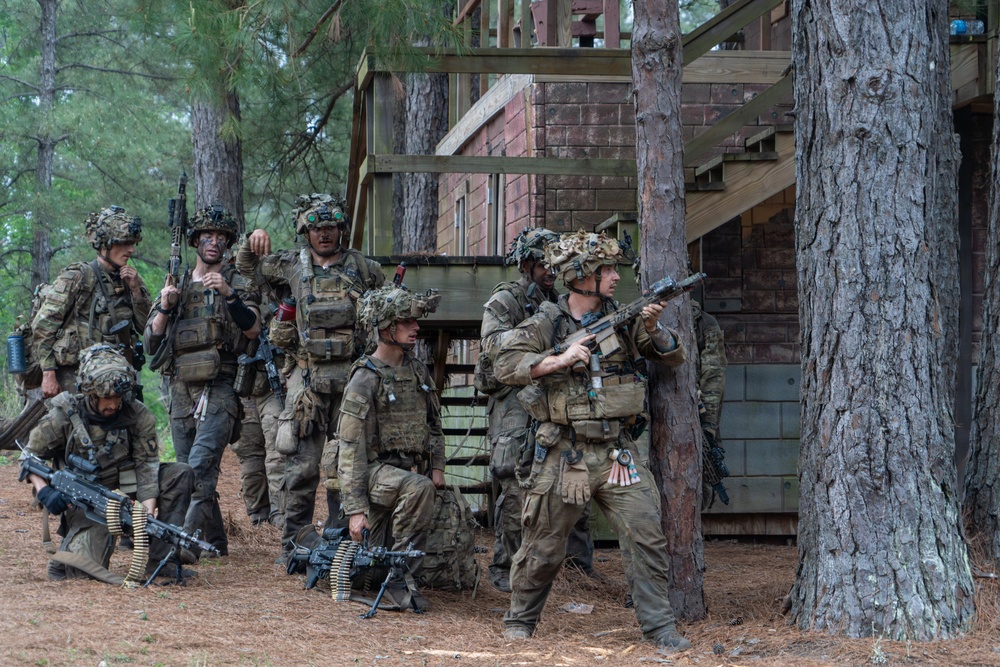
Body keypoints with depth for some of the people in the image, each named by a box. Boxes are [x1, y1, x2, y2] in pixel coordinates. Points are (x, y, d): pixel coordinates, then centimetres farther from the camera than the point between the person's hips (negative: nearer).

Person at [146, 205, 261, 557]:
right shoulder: (176, 286, 16)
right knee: (189, 471, 9)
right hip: (181, 391, 6)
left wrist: (229, 293, -25)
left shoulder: (236, 283, 3)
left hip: (218, 390, -6)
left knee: (200, 467, -20)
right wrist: (165, 307, -6)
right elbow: (152, 342, 11)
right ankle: (214, 544, 18)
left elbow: (253, 329, -13)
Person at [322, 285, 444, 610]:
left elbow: (433, 422, 22)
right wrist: (355, 508, -21)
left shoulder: (417, 369, 9)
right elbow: (351, 447, -16)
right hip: (374, 470, -7)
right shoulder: (365, 380, -13)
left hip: (407, 469, 7)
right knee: (419, 489, -36)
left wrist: (437, 465, 5)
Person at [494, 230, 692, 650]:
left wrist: (652, 329, -9)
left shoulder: (622, 319, 8)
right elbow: (504, 366, -13)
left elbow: (673, 358, 10)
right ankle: (520, 619, 26)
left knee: (646, 534, -7)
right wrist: (561, 360, -20)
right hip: (563, 454, -3)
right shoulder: (545, 324, -3)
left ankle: (658, 625, 0)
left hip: (615, 453, 3)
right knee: (544, 546, 6)